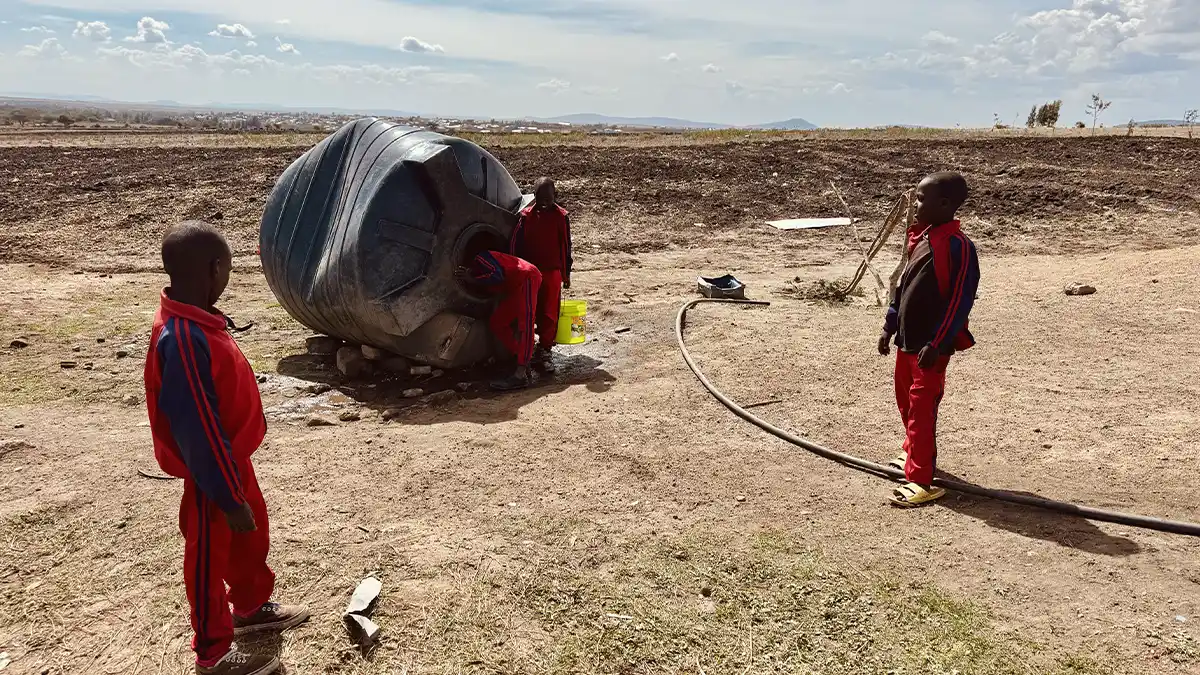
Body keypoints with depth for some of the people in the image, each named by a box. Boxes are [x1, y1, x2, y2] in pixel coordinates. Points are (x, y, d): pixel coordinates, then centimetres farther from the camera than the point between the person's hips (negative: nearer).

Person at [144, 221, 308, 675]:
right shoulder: (183, 338, -31)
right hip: (212, 469, -9)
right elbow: (197, 427, -28)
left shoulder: (196, 320, 0)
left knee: (252, 537, 26)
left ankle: (251, 608, 49)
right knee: (210, 556, 10)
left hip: (232, 458, 9)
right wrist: (229, 497, -21)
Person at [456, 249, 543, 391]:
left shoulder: (480, 259, -8)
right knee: (496, 322, 6)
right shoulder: (479, 271, 20)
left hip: (527, 277, -10)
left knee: (525, 322, -21)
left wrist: (473, 279, -13)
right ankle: (524, 361, 4)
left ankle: (520, 375, -33)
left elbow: (497, 276, -21)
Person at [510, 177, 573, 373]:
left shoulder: (561, 217, 0)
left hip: (552, 272, 0)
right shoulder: (526, 216, 0)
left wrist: (566, 274, 7)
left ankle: (544, 351, 7)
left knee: (549, 313, 0)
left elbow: (565, 247, 6)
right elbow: (516, 244, 2)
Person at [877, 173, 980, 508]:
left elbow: (961, 301, -20)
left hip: (931, 345, -9)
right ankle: (914, 454, 42)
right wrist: (890, 326, 17)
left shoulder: (957, 246, -18)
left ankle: (921, 481, 0)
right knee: (906, 400, 21)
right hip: (907, 339, 9)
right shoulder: (920, 237, 8)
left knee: (921, 409, -6)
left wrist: (937, 344, -21)